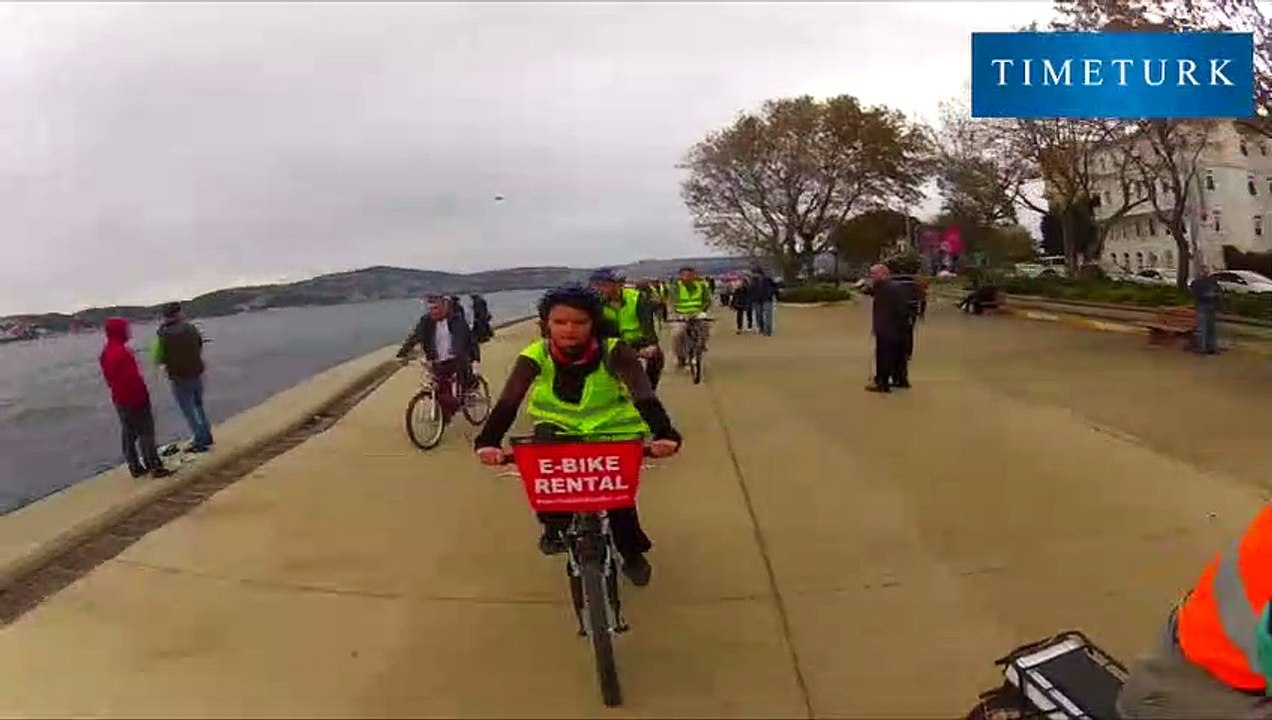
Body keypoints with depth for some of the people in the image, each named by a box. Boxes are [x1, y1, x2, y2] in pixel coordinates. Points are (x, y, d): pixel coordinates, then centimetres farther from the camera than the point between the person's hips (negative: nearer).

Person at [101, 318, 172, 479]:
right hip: (134, 399, -10)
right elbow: (133, 378, -24)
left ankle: (135, 466, 19)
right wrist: (143, 396, -17)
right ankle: (154, 466, -2)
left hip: (120, 399, 10)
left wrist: (116, 392, 21)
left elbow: (109, 377, 16)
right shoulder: (122, 352, -22)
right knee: (146, 432, -4)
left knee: (128, 433, 14)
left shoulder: (106, 352, 9)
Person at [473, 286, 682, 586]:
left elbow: (643, 395, -38)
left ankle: (633, 554, 21)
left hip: (611, 429, -1)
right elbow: (508, 401, -33)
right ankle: (555, 526, 5)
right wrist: (488, 440, -50)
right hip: (558, 427, 1)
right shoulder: (535, 356, -23)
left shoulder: (613, 352, -26)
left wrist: (663, 433, -56)